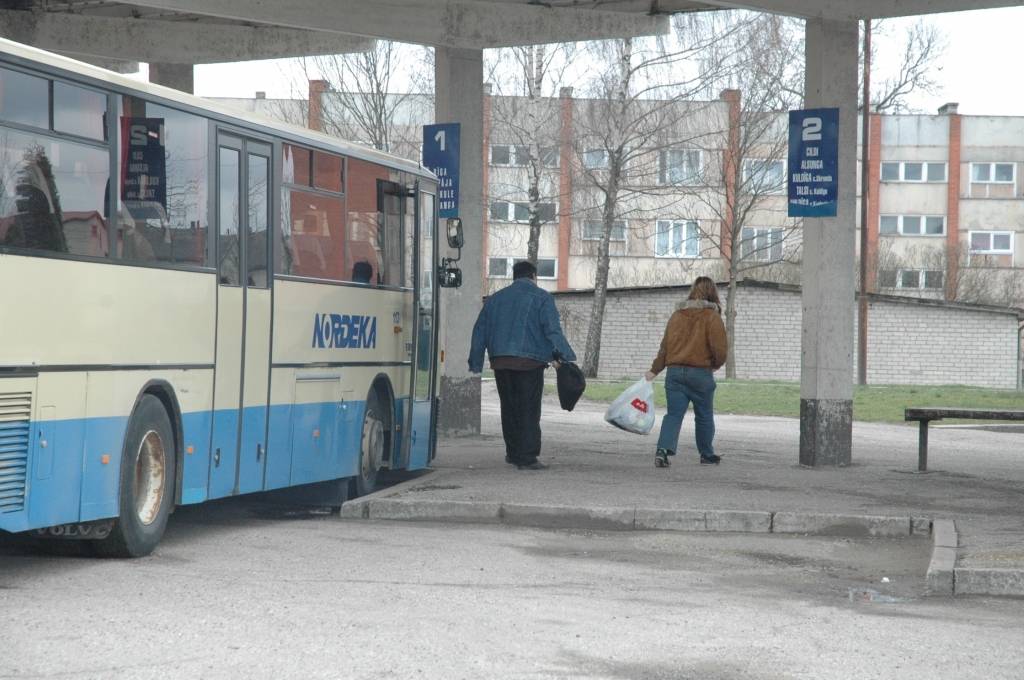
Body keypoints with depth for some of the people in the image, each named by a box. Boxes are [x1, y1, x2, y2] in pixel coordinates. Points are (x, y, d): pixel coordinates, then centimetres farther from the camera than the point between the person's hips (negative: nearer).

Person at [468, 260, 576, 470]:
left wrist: (476, 363, 19)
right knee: (529, 410, -3)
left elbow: (480, 332, 17)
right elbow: (553, 330, -10)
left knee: (509, 408, 15)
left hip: (500, 361, 5)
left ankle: (513, 453, 22)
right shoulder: (541, 297, 2)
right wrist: (566, 356, -12)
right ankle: (527, 457, -8)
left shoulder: (495, 299, 18)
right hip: (529, 361, -5)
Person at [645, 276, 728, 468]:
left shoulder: (677, 315, 10)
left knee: (674, 414, 0)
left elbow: (665, 346, 12)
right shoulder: (712, 317, -6)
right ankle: (707, 454, 25)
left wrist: (654, 370, 18)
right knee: (704, 416, 13)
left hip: (675, 371, 3)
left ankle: (663, 449, -20)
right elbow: (720, 348, -12)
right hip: (700, 373, -3)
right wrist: (716, 364, 8)